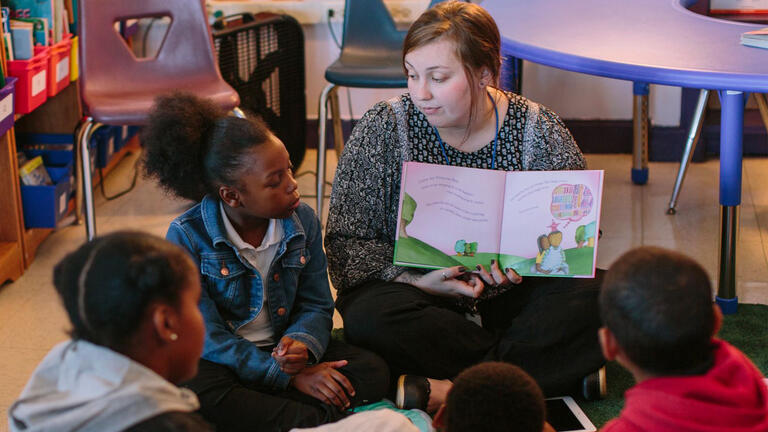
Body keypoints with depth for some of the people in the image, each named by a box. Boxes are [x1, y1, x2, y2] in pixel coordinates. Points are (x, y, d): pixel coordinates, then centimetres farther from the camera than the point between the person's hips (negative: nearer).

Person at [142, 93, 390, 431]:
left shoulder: (303, 221, -1)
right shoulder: (186, 237, -15)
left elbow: (316, 305, 5)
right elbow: (207, 336, -17)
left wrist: (302, 345, -22)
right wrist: (289, 376, -25)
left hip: (282, 351, 4)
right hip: (221, 362, -4)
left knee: (372, 370, -19)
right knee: (199, 396, -39)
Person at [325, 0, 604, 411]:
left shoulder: (539, 131, -4)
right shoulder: (382, 130, -6)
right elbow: (347, 241, -6)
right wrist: (420, 282, -21)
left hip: (509, 297, 1)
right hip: (418, 296, -1)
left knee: (599, 296, -25)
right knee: (370, 318, -33)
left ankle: (441, 388, -29)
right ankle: (551, 371, -23)